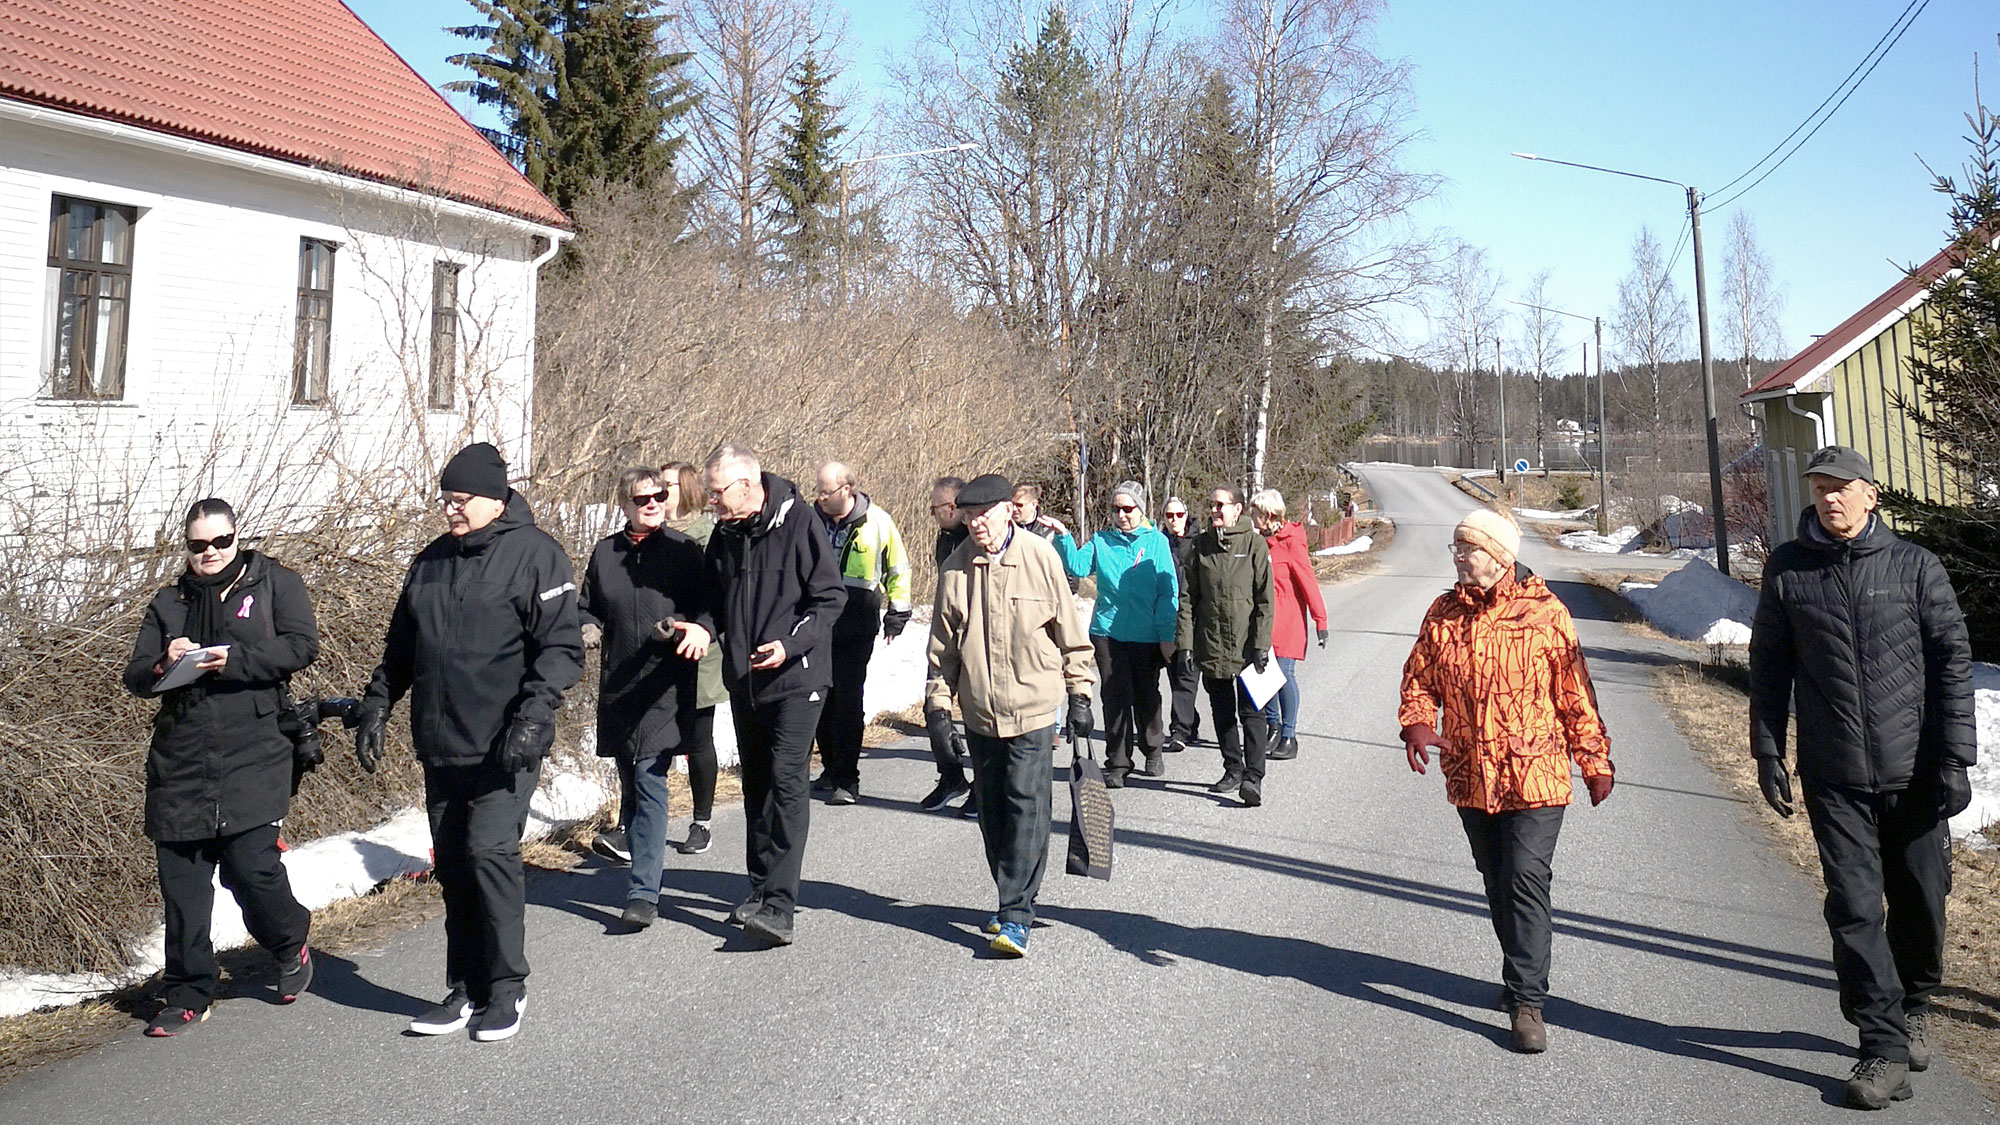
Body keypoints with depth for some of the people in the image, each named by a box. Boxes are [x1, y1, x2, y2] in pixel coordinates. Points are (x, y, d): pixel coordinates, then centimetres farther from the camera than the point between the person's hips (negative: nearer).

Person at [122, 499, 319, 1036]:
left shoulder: (275, 584, 8)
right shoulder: (169, 603, 18)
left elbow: (302, 645, -6)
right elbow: (135, 677, 14)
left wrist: (233, 660, -16)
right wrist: (164, 664, -9)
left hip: (252, 755, -4)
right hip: (179, 760, 4)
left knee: (251, 865, -10)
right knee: (180, 880, 5)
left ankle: (291, 948, 19)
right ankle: (187, 995, 17)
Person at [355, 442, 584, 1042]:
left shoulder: (535, 553, -6)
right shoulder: (431, 561, 14)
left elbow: (561, 646, -11)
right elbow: (400, 646, 22)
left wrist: (532, 715, -20)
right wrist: (376, 706, 13)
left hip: (504, 746, -6)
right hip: (440, 745, 6)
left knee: (490, 852, -11)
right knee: (452, 864, 9)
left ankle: (506, 987, 4)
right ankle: (465, 989, 19)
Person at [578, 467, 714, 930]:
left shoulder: (683, 549, 1)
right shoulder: (605, 551, 11)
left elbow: (708, 604, 0)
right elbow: (586, 607, 19)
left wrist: (701, 629, -22)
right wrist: (589, 630, -3)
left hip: (665, 687, -4)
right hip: (617, 685, 5)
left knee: (650, 782, -12)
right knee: (631, 784, 14)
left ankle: (644, 892, -12)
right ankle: (643, 870, 29)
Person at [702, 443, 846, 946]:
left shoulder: (798, 523, -12)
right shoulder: (725, 533, 8)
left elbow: (830, 598, -12)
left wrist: (791, 643, -24)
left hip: (795, 678, -7)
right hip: (744, 680, 7)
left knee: (787, 782, -12)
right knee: (756, 785, 14)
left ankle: (780, 904, -13)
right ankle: (761, 889, 25)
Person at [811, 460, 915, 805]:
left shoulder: (877, 521, -4)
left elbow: (898, 568, 7)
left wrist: (897, 613, 7)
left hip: (857, 627, -4)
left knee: (848, 699, -7)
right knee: (822, 697, 9)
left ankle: (847, 780, -3)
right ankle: (831, 768, 23)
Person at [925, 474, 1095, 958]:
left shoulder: (1041, 558, -6)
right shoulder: (957, 567, 2)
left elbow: (1070, 632, 1)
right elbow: (944, 641, 11)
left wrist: (1080, 695, 2)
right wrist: (937, 697, 7)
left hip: (1033, 707, -4)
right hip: (979, 712, 4)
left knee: (1027, 808, -7)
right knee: (993, 812, 12)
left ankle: (1015, 916, -4)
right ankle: (1014, 902, 27)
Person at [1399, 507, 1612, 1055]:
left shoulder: (1544, 613, -6)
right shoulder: (1443, 613, 5)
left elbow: (1575, 695, -1)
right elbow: (1420, 677, 10)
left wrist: (1595, 763, 2)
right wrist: (1417, 721, -10)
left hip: (1534, 775, -4)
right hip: (1470, 777, 5)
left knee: (1526, 879, -10)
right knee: (1497, 884, 16)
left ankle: (1527, 999, -3)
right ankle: (1522, 974, 35)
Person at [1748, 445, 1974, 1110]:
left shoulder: (1913, 565, 0)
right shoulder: (1787, 570, 2)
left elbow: (1952, 661, 1)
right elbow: (1769, 667, 8)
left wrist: (1955, 758, -5)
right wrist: (1768, 753, 4)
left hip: (1913, 772, 0)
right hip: (1834, 779, 0)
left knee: (1920, 901, 11)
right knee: (1855, 910, -3)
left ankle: (1913, 1004, 37)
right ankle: (1885, 1048, 5)